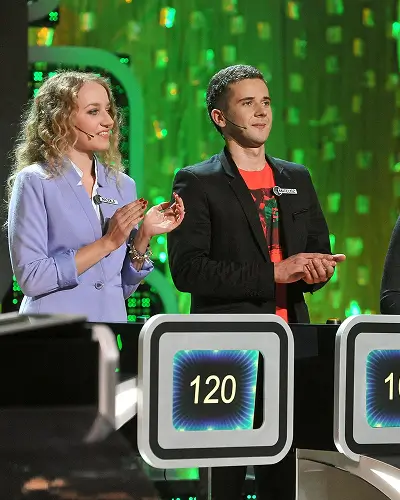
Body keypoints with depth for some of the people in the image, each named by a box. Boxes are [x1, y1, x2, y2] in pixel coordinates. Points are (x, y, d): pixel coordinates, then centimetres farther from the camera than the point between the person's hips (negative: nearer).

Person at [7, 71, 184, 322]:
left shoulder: (123, 185, 5)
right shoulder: (35, 182, -9)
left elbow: (123, 286, 7)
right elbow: (30, 278, -16)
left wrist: (144, 235, -8)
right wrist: (107, 243, -17)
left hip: (113, 318, 5)